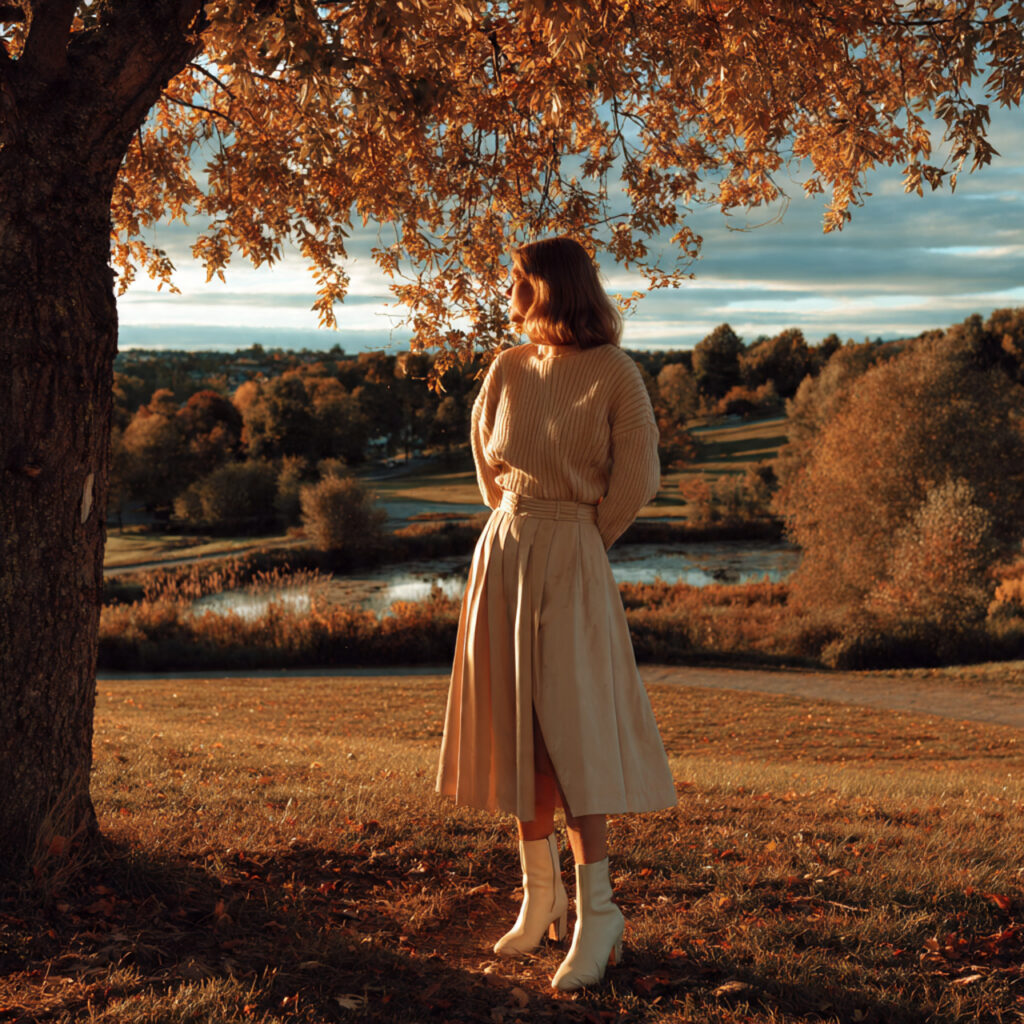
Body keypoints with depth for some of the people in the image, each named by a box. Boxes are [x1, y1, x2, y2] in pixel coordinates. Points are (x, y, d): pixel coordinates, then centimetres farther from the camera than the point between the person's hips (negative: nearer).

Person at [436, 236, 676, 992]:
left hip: (572, 565, -5)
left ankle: (597, 913, -3)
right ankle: (541, 896, 19)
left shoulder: (614, 375, -9)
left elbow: (638, 478, -5)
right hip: (505, 556, 6)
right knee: (516, 728, 8)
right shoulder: (508, 370, 6)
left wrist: (580, 539, 4)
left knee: (572, 727, -9)